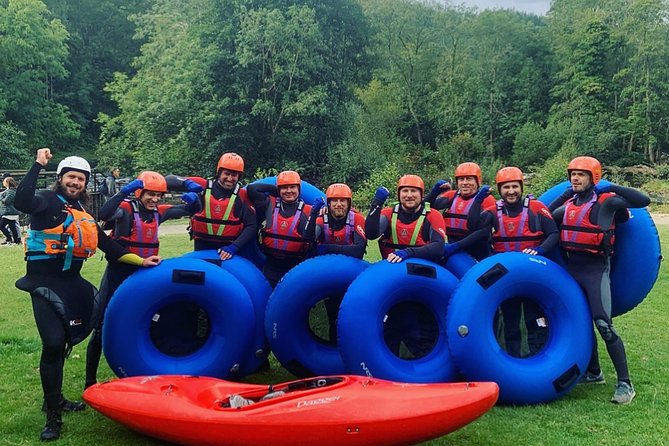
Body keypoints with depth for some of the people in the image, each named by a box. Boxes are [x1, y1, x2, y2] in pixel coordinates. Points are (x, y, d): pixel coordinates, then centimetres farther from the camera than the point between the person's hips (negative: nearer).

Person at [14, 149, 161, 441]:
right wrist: (38, 164, -26)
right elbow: (21, 201, -30)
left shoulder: (84, 215, 13)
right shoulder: (48, 201, -7)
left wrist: (140, 261, 11)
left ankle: (55, 399, 35)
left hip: (71, 283, 7)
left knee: (64, 342, 17)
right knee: (53, 343, -16)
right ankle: (53, 416, -4)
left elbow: (108, 247, 15)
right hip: (44, 283, -7)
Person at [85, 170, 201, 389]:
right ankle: (90, 380, 11)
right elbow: (104, 214, -37)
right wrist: (125, 191, -42)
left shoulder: (158, 212, 2)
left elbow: (192, 210, 10)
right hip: (118, 273, -6)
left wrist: (193, 199, -13)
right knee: (103, 326, 0)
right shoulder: (126, 209, -15)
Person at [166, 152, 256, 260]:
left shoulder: (242, 196, -5)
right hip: (202, 246, 1)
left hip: (227, 248, 0)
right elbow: (168, 180, -4)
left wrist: (234, 247, -19)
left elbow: (251, 226, -8)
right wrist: (187, 182, -24)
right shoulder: (203, 186, -4)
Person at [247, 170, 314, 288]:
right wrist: (275, 190, 2)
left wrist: (315, 213, -25)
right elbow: (252, 188, -3)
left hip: (295, 266, -2)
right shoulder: (270, 204, 2)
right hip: (271, 265, 2)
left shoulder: (307, 211, -4)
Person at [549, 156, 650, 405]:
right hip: (572, 266, 7)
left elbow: (643, 201, -16)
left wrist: (610, 188, -15)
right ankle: (594, 372, 30)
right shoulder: (568, 204, 9)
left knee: (604, 325, -12)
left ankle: (625, 383, -3)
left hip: (596, 268, -7)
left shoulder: (605, 201, -9)